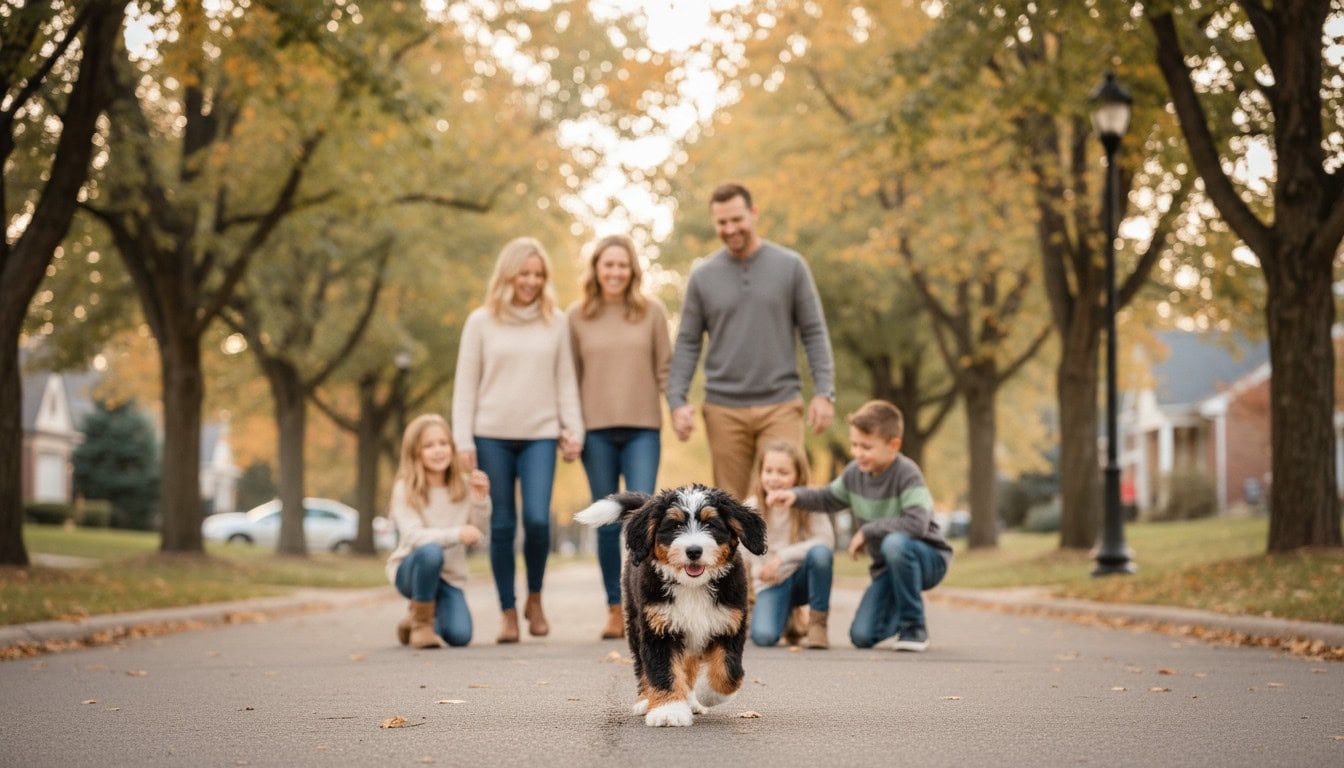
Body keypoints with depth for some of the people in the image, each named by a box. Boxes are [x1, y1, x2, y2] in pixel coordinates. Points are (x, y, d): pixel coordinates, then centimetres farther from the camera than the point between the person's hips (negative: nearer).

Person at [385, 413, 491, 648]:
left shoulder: (463, 484, 0)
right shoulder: (405, 488, -12)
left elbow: (474, 531, -2)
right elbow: (413, 536, -23)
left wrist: (480, 499, -18)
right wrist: (456, 534, -37)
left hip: (450, 575, 3)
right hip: (410, 569, -3)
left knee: (460, 636, -20)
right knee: (430, 552, -38)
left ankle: (434, 616, 19)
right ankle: (420, 621, -14)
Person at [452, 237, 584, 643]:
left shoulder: (555, 322, 7)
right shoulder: (481, 321, 4)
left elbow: (565, 382, 10)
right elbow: (465, 385, 4)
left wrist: (573, 430, 1)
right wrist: (463, 442, -2)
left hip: (540, 435, 0)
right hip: (492, 435, 0)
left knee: (537, 519, -13)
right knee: (502, 525, 1)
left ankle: (534, 599, 10)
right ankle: (508, 612, 11)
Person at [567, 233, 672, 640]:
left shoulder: (652, 311, 5)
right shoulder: (577, 316, 7)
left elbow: (665, 368, 7)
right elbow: (571, 377, 9)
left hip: (642, 428, -1)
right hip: (595, 430, 1)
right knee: (608, 522, 4)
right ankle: (615, 608, 10)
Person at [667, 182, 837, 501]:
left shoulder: (790, 267, 3)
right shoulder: (703, 276, 6)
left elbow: (814, 333, 3)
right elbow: (687, 344, 7)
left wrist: (824, 391, -7)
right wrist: (677, 400, -5)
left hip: (780, 405, -1)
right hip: (724, 409, 1)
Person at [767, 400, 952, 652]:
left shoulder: (907, 474, -23)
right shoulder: (855, 472, -3)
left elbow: (917, 523, -36)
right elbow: (829, 498, 16)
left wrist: (867, 531, -26)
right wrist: (796, 495, -4)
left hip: (929, 558, -5)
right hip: (888, 567, 6)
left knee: (895, 543, -41)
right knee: (862, 636, -11)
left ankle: (915, 627, -21)